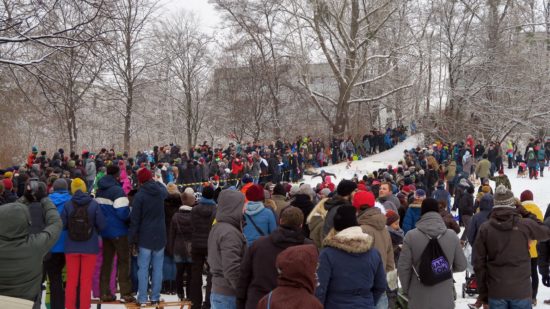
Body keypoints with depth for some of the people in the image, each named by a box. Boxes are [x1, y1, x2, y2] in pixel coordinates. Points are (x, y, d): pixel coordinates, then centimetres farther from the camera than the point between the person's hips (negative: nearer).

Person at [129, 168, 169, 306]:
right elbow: (166, 191, 30)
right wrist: (155, 182, 38)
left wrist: (132, 239, -4)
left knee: (143, 268, 2)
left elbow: (135, 219, -10)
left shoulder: (139, 195, -11)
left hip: (145, 237, -3)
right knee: (157, 268, 8)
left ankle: (142, 298, 3)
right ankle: (155, 297, 11)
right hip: (160, 236, 3)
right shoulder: (161, 192, 1)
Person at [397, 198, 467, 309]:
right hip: (445, 299, 1)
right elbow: (461, 265, 3)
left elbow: (403, 267, -8)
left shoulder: (411, 236, -12)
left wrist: (406, 290, 8)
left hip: (419, 300, -1)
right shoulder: (452, 235, -6)